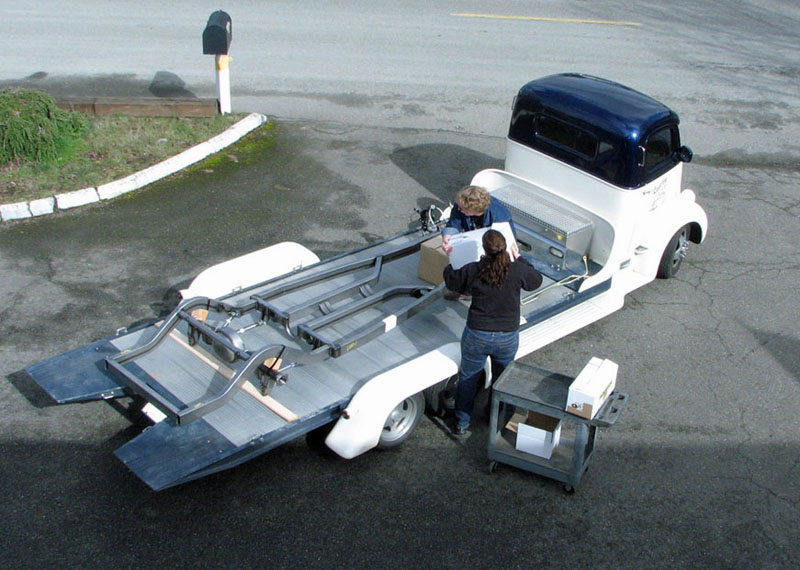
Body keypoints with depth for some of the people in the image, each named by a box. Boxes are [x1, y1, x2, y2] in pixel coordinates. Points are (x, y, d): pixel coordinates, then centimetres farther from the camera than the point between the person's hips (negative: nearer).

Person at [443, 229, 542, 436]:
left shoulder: (473, 271, -17)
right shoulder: (518, 270, -15)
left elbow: (451, 281, 3)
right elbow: (536, 281, 7)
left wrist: (448, 264, 23)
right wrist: (520, 259, 19)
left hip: (476, 336, -1)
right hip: (508, 338, 1)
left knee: (468, 379, 20)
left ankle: (462, 424, 29)